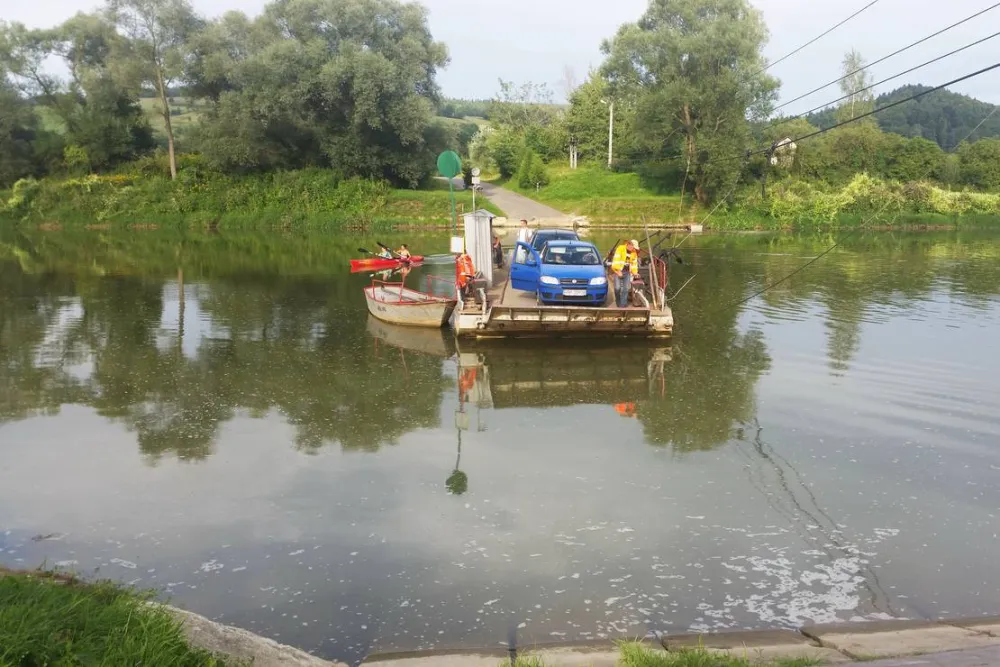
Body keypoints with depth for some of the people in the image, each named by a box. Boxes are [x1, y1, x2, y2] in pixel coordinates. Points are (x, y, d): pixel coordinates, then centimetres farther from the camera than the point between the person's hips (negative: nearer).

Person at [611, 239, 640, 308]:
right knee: (617, 288, -9)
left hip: (627, 272, 5)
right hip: (618, 271, -5)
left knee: (626, 288, -1)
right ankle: (618, 302, 10)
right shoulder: (620, 249, -11)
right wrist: (618, 271, -19)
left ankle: (623, 304, 3)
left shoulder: (634, 253, 9)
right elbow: (616, 260, -15)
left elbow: (634, 263, 18)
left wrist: (635, 272, 7)